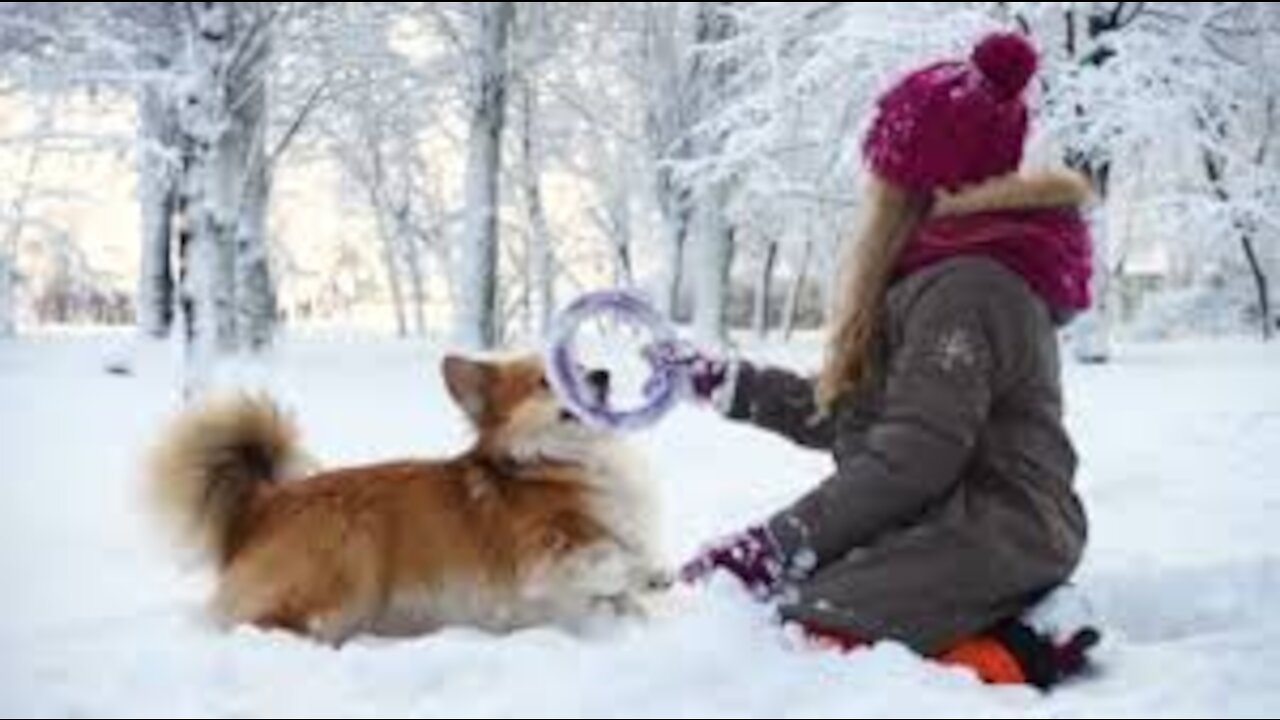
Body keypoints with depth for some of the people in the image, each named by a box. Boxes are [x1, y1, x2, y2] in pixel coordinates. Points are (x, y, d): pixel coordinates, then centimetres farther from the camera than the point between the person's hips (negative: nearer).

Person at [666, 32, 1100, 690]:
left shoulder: (966, 283, -17)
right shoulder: (945, 270, 16)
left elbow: (914, 456, -24)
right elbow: (850, 416, 19)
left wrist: (777, 544, -21)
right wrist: (722, 382, 19)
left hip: (981, 546, -10)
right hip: (961, 534, 10)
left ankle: (1004, 652, -11)